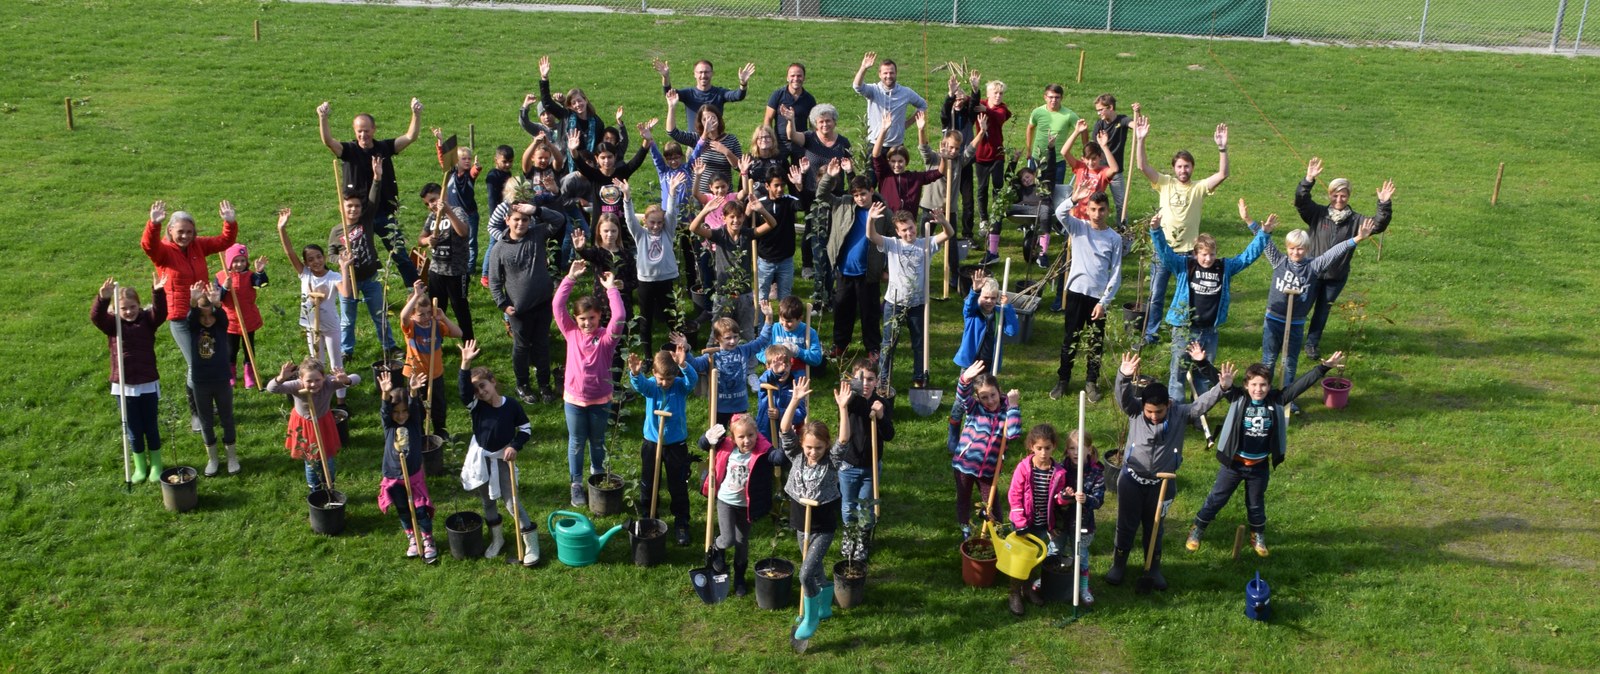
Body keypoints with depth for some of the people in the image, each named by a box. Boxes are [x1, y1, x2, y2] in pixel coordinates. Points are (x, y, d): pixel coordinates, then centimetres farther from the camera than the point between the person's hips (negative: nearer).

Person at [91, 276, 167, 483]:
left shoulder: (147, 320, -4)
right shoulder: (113, 323, -3)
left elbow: (160, 312, -24)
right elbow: (96, 317, -22)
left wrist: (158, 292, -43)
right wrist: (102, 299, -43)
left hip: (148, 384, -1)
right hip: (123, 386, 1)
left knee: (151, 427, 12)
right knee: (133, 430, 12)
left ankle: (156, 465, 28)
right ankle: (140, 467, 28)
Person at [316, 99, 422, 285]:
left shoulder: (385, 147, -1)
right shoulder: (349, 150, -6)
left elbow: (410, 137, -9)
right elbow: (328, 141, -23)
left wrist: (416, 114, -26)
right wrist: (322, 118, -42)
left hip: (385, 214, 1)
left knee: (401, 256, 7)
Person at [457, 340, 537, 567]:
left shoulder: (511, 405, -14)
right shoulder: (476, 405, -12)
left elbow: (526, 428, -2)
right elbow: (464, 390, -32)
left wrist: (515, 446, -18)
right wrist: (466, 365, -46)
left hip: (502, 459, -3)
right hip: (480, 458, 3)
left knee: (511, 499, -6)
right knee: (487, 501, 15)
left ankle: (531, 541, 5)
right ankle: (496, 539, 35)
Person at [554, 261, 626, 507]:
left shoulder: (606, 337, -11)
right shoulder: (571, 333, -5)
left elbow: (619, 316, -28)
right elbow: (557, 306, -13)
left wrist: (611, 289, -23)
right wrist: (571, 278, -17)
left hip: (600, 400, -1)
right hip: (573, 399, 1)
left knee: (597, 442, 18)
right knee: (576, 443, 14)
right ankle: (577, 485, 28)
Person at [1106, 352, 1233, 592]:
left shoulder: (1180, 413, -12)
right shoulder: (1135, 410, -16)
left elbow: (1202, 403, -22)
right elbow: (1124, 397, -33)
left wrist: (1222, 387, -40)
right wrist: (1124, 376, -55)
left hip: (1160, 482, 1)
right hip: (1132, 479, -1)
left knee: (1154, 527, 17)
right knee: (1126, 525, 12)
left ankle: (1153, 568, 34)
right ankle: (1118, 565, 31)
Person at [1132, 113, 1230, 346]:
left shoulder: (1199, 187, -1)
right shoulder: (1165, 183, 1)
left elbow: (1222, 174, -15)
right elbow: (1142, 166, -9)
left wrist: (1222, 148, -27)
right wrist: (1140, 140, -20)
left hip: (1188, 251, 0)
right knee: (1155, 296, 8)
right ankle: (1149, 333, 22)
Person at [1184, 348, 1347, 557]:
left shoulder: (1276, 401, -9)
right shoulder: (1237, 398, -15)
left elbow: (1301, 384, -10)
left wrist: (1324, 367, -15)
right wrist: (1202, 363, -37)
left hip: (1259, 466, 2)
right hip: (1234, 462, -2)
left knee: (1256, 504, 22)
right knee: (1217, 499, 12)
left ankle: (1258, 537, 43)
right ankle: (1196, 530, 30)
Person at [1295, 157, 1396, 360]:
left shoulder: (1355, 220, -1)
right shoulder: (1318, 214, -6)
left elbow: (1377, 225, -12)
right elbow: (1300, 201, -19)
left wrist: (1384, 205, -27)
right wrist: (1308, 181, -35)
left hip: (1337, 277, 2)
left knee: (1322, 311, 14)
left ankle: (1312, 344, 30)